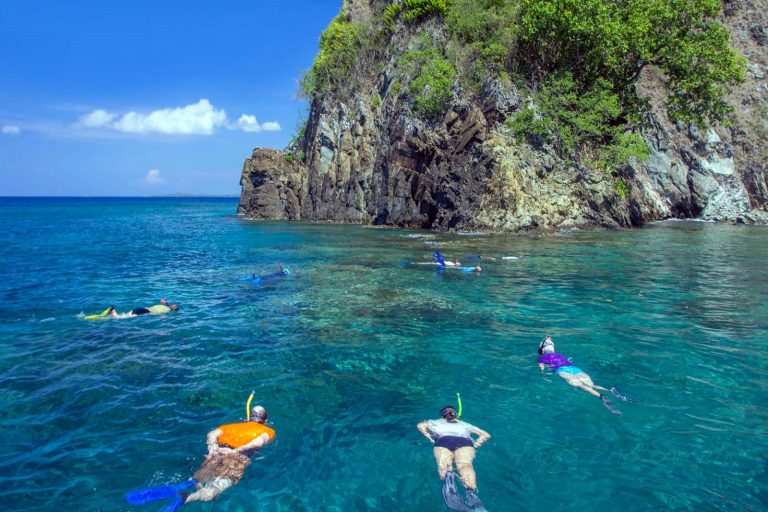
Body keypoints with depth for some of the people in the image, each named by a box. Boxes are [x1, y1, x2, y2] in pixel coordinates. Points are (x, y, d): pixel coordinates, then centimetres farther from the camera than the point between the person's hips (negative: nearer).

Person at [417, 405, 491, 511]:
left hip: (443, 440, 0)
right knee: (464, 464, -25)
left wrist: (431, 439, 20)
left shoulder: (437, 422, 39)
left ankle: (448, 479, -61)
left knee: (444, 464, -25)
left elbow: (420, 426, 24)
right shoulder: (464, 424, 41)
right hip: (464, 441, 1)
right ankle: (472, 491, -57)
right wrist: (475, 445, 25)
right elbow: (486, 435, 38)